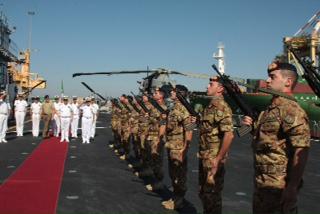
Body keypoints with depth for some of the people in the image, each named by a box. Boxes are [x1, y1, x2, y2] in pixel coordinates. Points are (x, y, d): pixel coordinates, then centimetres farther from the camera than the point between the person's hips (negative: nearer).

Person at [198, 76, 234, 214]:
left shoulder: (221, 107, -18)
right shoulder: (211, 105, 12)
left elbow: (229, 135, -27)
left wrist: (218, 159, -25)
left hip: (213, 160, -9)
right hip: (204, 158, 9)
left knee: (212, 195, 3)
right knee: (204, 192, 19)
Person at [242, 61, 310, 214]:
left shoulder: (292, 110, -19)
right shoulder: (270, 108, 11)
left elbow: (301, 151, -24)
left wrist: (292, 187, -25)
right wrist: (253, 126, 4)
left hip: (279, 187, -9)